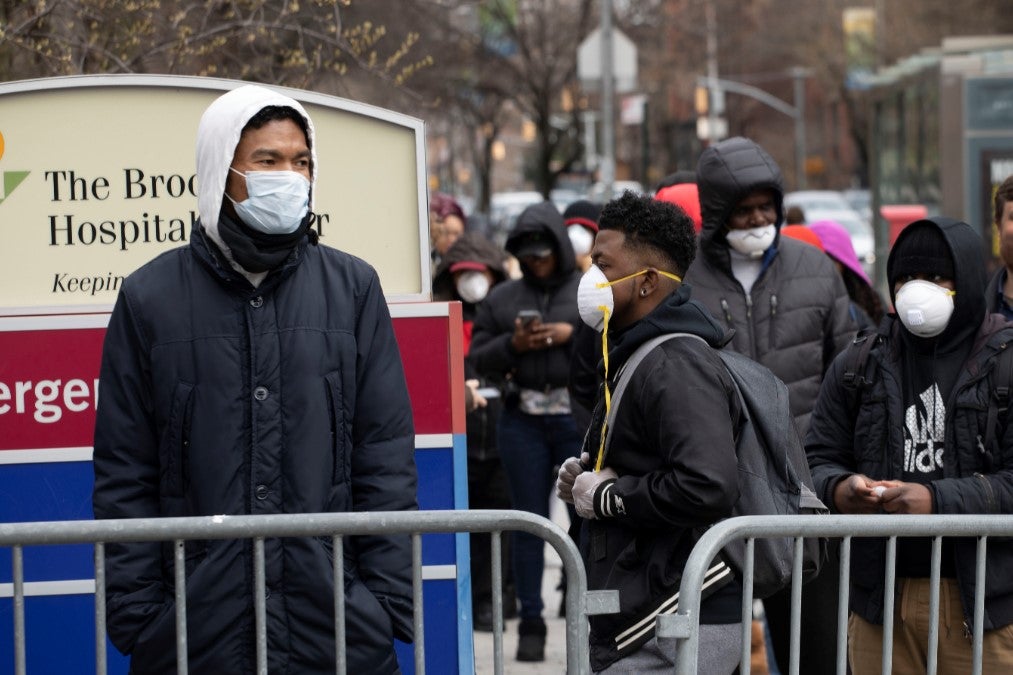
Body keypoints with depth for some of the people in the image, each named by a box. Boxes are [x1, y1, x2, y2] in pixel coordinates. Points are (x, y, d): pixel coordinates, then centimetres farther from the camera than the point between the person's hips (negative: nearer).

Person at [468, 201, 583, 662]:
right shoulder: (502, 298, 11)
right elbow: (477, 359, 10)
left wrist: (575, 335, -14)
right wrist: (511, 345, -8)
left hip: (581, 417, -2)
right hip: (523, 420, 2)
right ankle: (531, 624, 10)